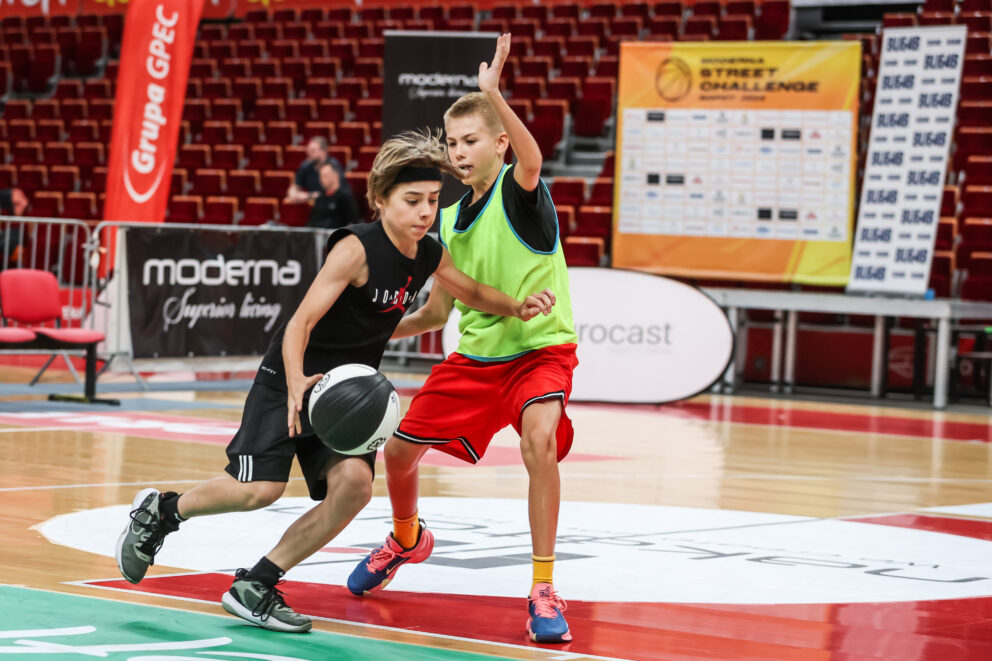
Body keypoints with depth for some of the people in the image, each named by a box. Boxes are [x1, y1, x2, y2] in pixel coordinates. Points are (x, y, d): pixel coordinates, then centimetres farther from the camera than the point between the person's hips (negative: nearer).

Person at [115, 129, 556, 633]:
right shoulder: (356, 249, -22)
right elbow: (300, 323, -26)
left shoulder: (430, 256, -1)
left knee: (354, 482, -17)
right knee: (260, 487, -16)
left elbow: (472, 293, 20)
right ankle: (161, 510, 14)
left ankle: (254, 588, -7)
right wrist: (296, 385, -42)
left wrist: (516, 308, -1)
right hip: (289, 379, -6)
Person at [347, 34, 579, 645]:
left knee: (540, 439, -33)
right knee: (401, 451, 7)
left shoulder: (518, 192, -15)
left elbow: (531, 160, -42)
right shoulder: (449, 222, 4)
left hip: (541, 349, -6)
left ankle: (544, 592, -23)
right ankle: (406, 540, 42)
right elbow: (437, 311, 15)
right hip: (475, 357, 7)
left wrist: (494, 96, -54)